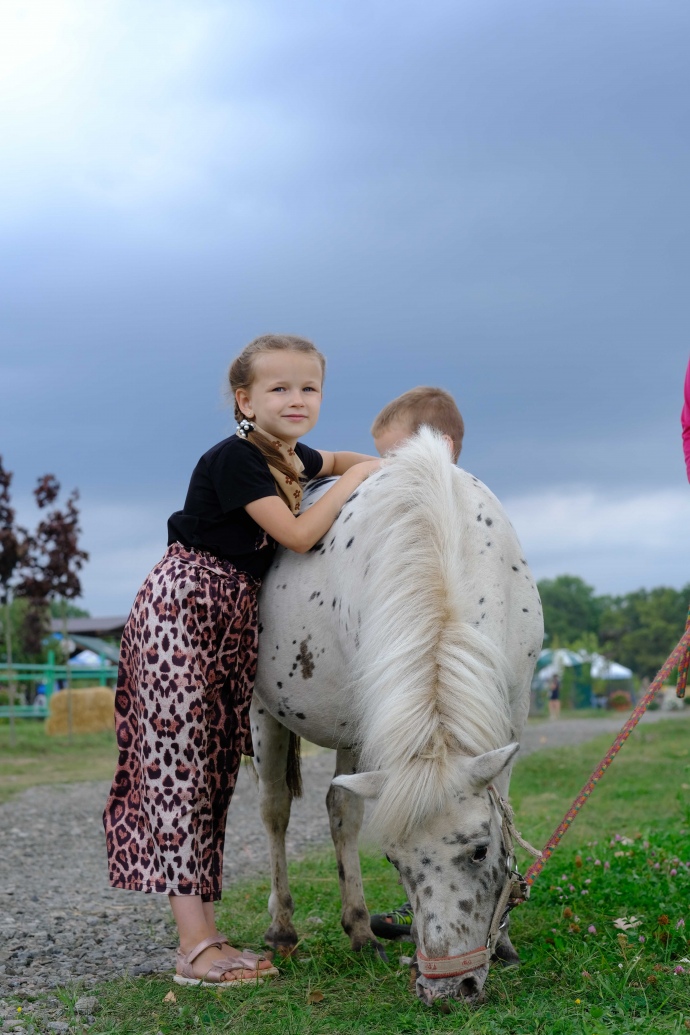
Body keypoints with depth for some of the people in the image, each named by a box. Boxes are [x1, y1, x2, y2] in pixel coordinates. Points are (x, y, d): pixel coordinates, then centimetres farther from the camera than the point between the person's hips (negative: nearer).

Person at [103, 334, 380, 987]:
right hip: (182, 608, -9)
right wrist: (357, 478, -9)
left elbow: (335, 460, 34)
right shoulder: (234, 459, -16)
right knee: (178, 765, -10)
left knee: (216, 771, 7)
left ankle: (205, 932, 11)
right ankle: (195, 948, -12)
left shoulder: (292, 458, 10)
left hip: (237, 618, 9)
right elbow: (298, 536, -20)